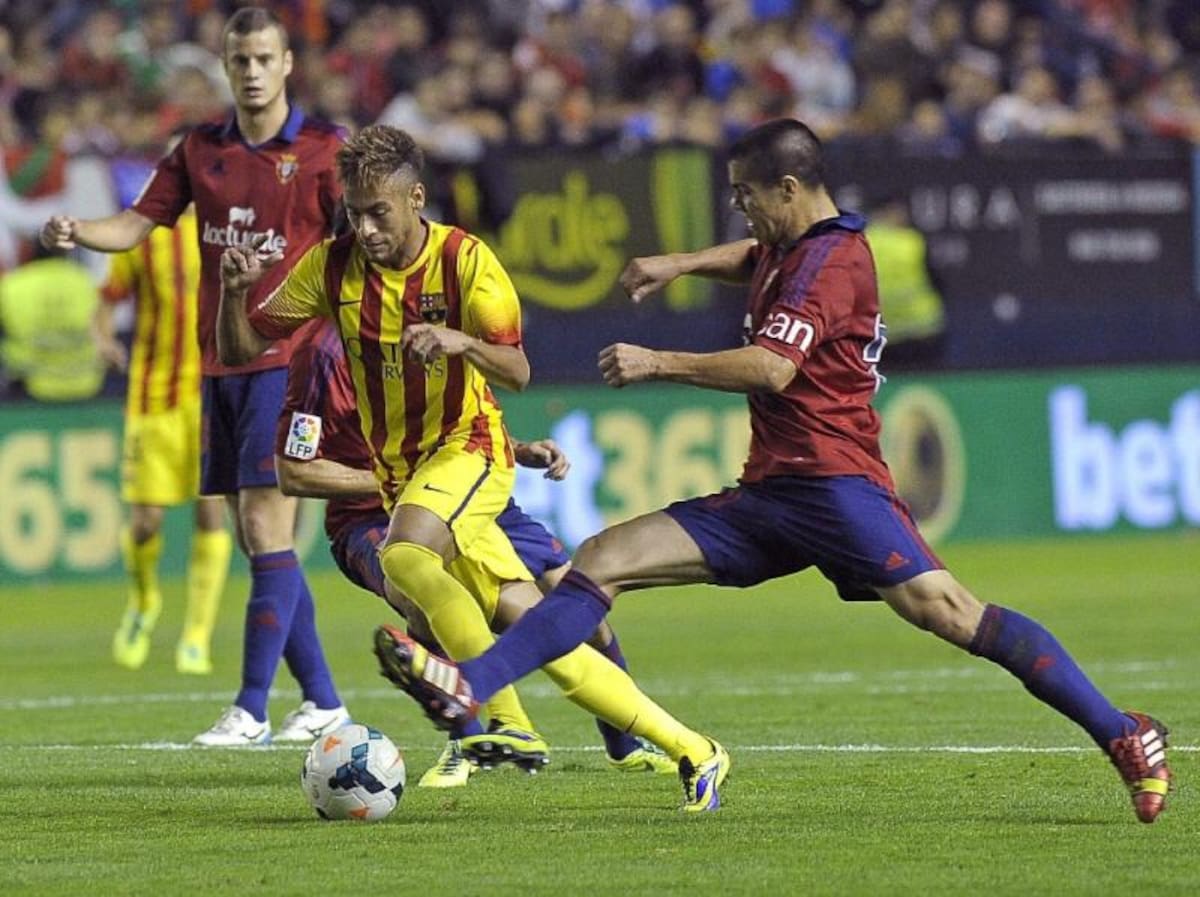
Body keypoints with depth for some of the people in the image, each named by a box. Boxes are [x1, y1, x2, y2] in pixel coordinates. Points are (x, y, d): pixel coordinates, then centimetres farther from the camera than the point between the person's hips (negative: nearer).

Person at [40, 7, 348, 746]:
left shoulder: (322, 149, -3)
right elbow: (140, 224, 10)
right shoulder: (200, 150, 11)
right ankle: (323, 702, 17)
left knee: (267, 531, -12)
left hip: (288, 359, -6)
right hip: (219, 363, 6)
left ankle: (251, 711, -10)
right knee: (260, 541, 8)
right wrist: (77, 233, -9)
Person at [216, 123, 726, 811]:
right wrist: (235, 291, -21)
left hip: (469, 448, -4)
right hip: (400, 470, 4)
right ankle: (691, 751, 6)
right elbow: (241, 351, -2)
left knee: (404, 555, -35)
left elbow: (516, 371, -19)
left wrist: (464, 342, -39)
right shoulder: (333, 266, -3)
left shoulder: (465, 260, -13)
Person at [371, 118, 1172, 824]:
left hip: (832, 482, -10)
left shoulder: (831, 257, -9)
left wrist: (657, 364, -16)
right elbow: (755, 261, 49)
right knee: (604, 559, 0)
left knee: (942, 607, -27)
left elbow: (771, 368, -23)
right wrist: (683, 264, 30)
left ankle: (1121, 735, -23)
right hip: (768, 493, 10)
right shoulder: (792, 250, 21)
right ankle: (469, 692, -8)